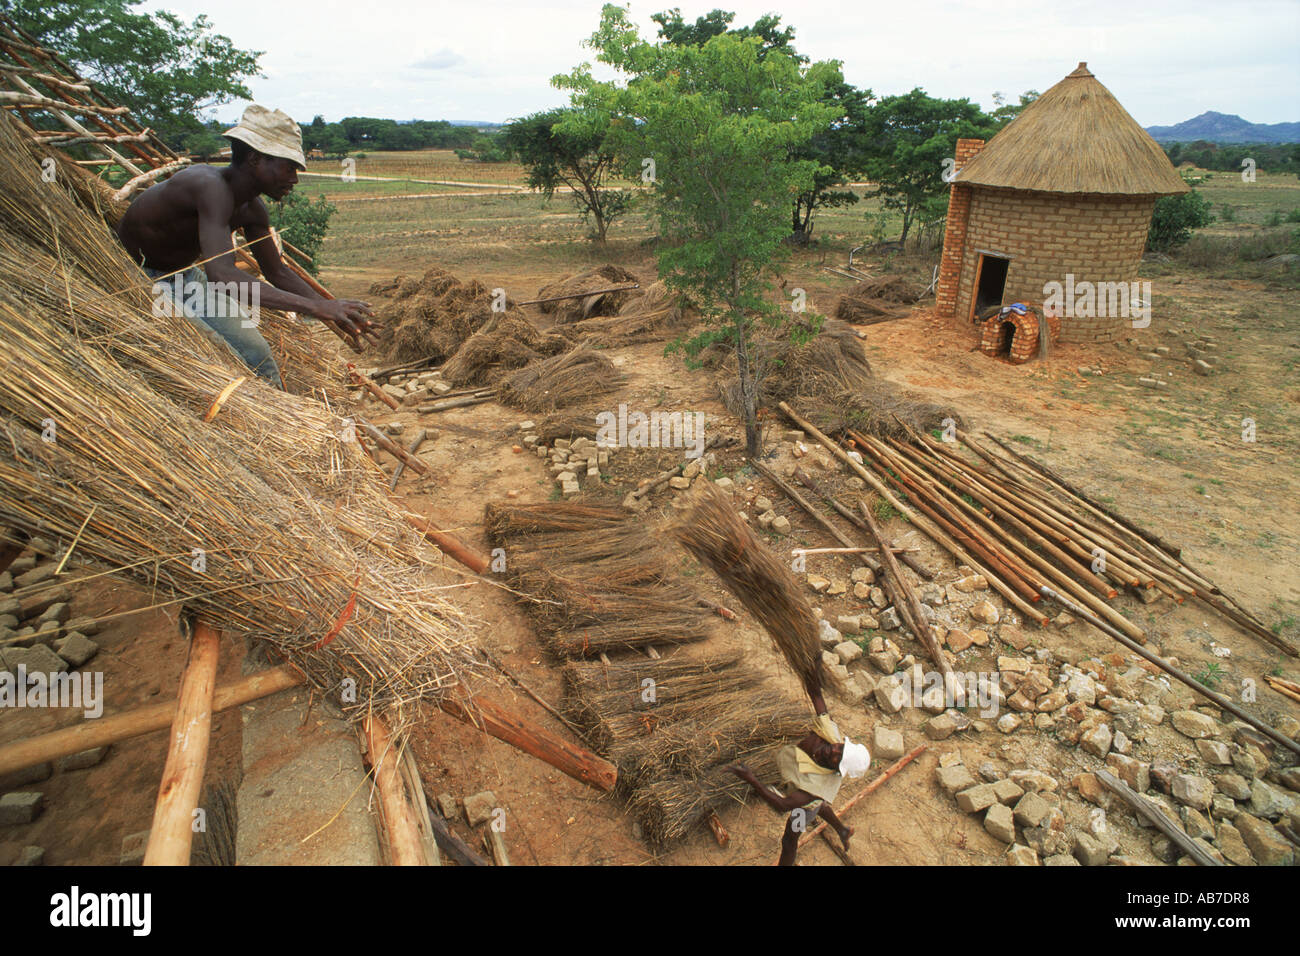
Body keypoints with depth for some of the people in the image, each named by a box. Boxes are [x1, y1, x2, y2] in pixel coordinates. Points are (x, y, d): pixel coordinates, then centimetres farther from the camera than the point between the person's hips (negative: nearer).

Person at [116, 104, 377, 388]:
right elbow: (223, 276, -46)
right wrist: (314, 307, -51)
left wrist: (335, 311, -6)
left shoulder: (251, 209, -6)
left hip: (185, 276, 8)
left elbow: (278, 273, 5)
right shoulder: (211, 186, -33)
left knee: (257, 354, 3)